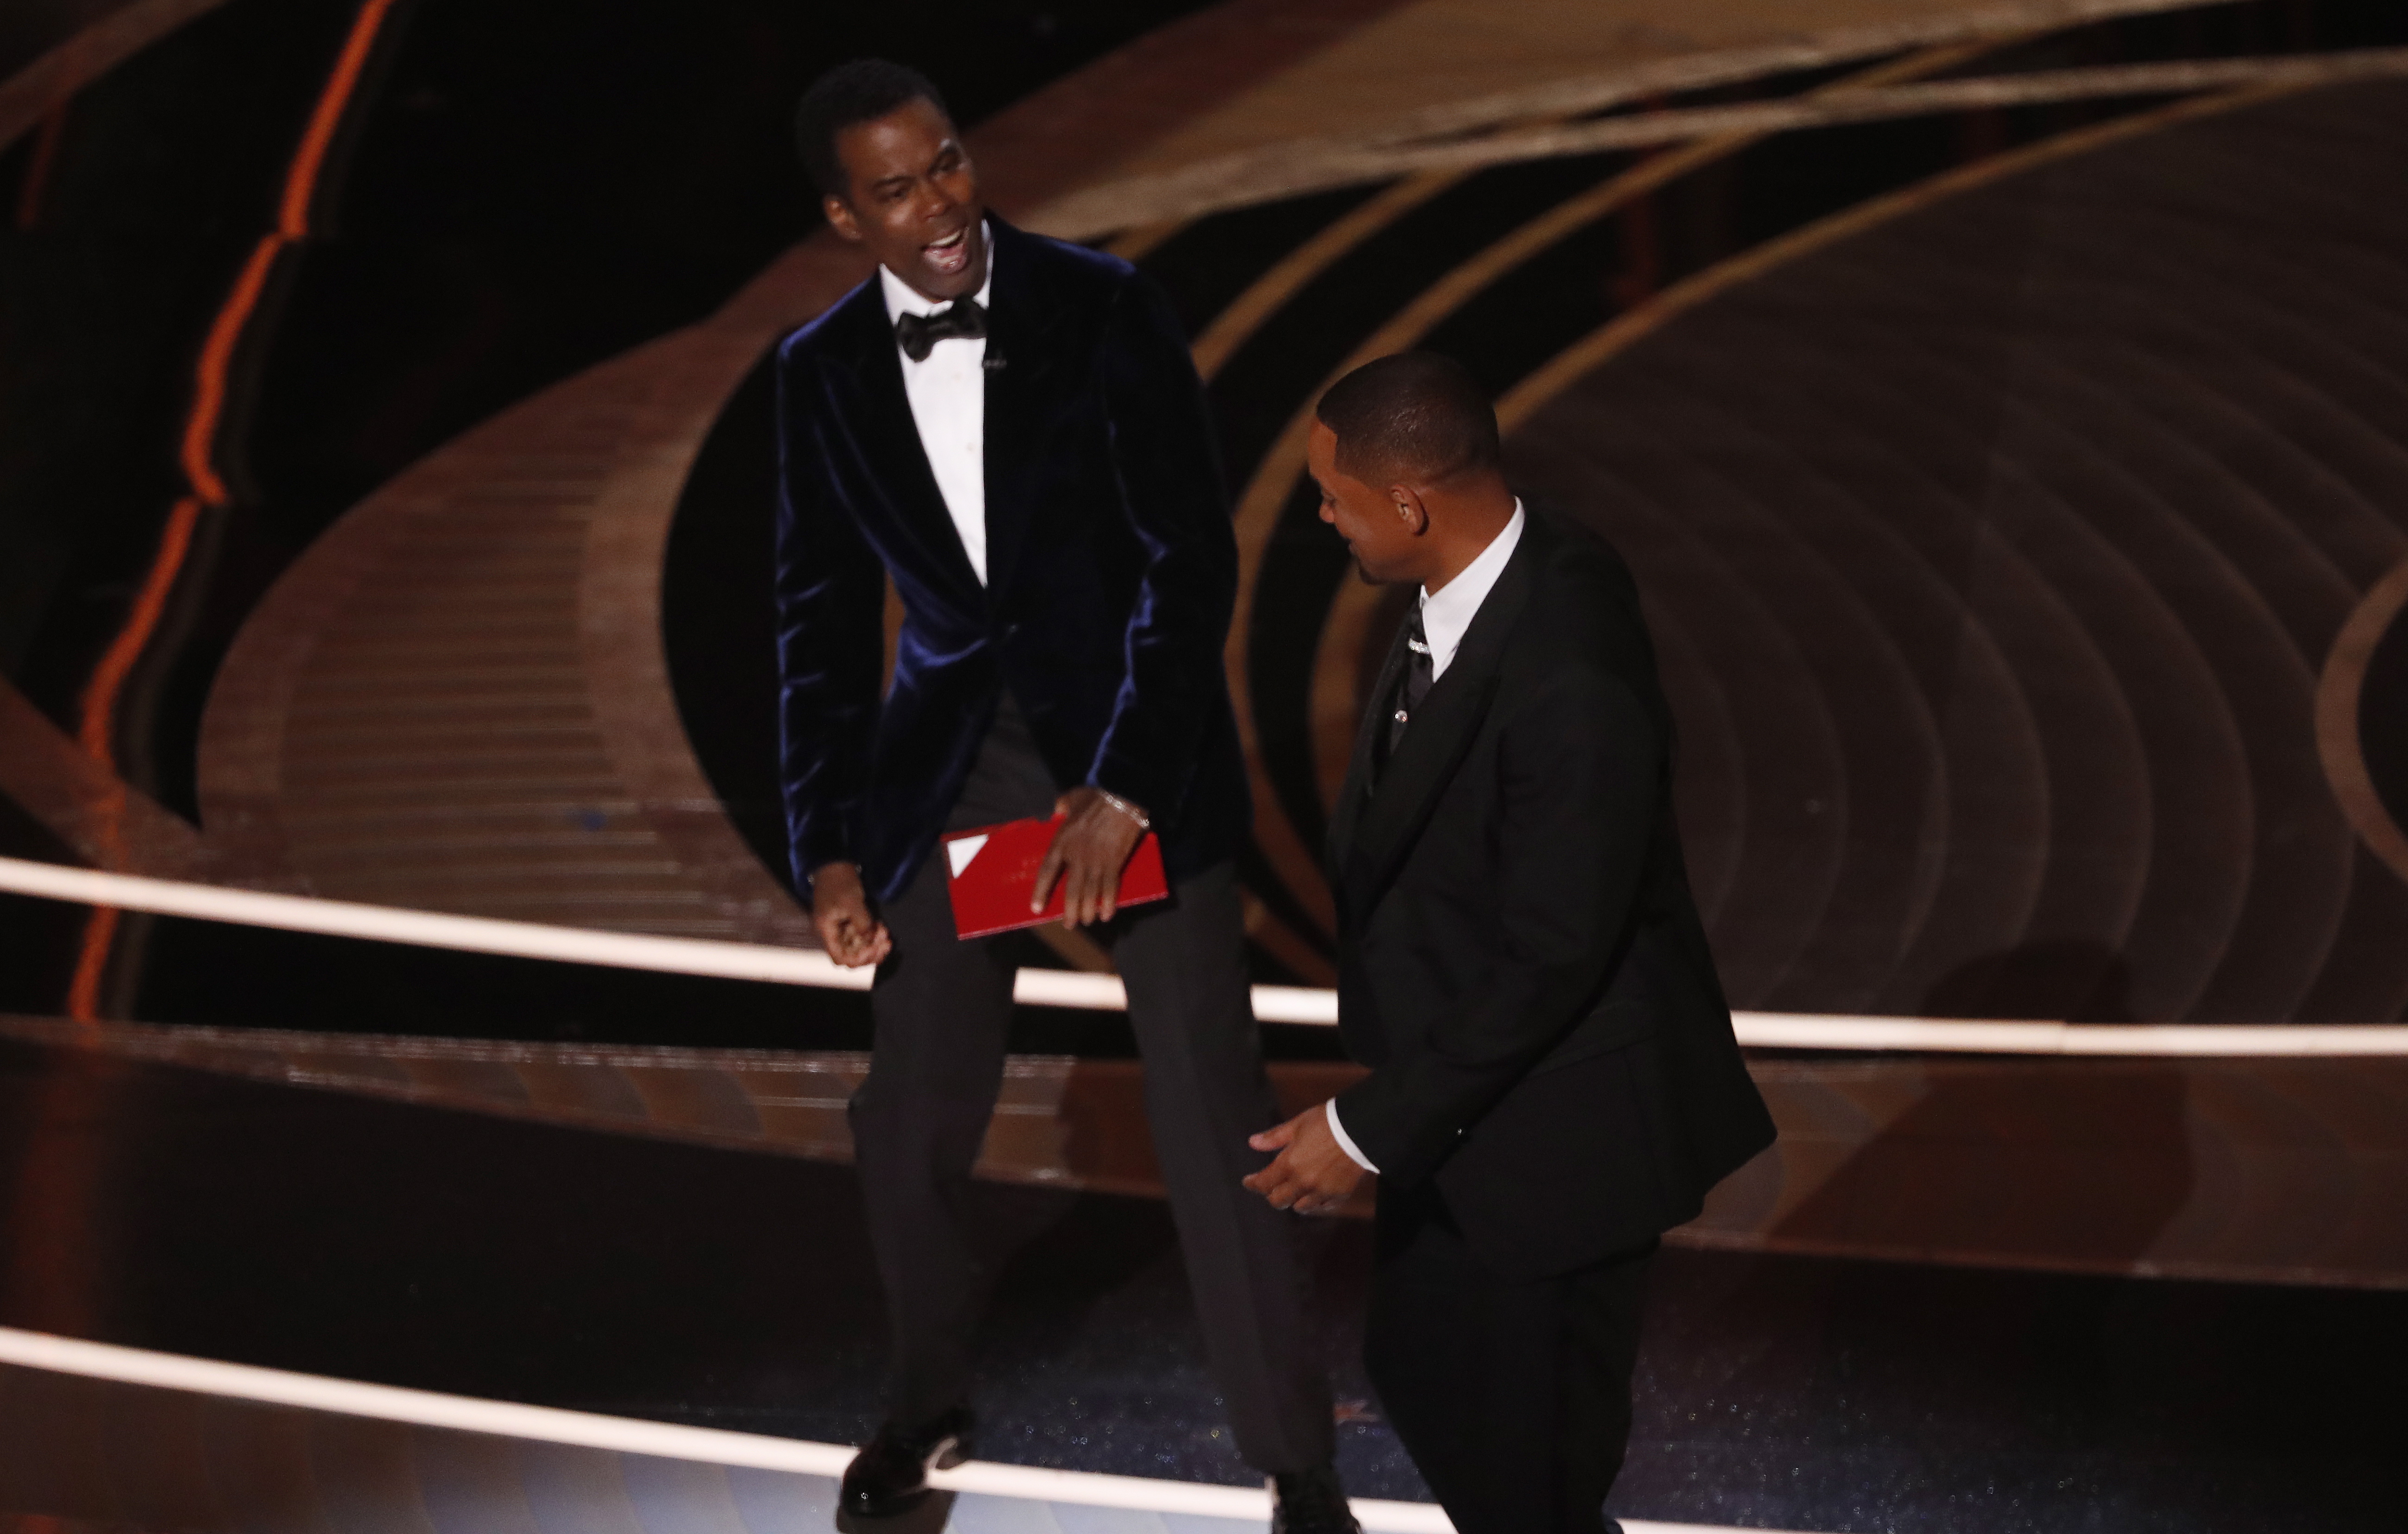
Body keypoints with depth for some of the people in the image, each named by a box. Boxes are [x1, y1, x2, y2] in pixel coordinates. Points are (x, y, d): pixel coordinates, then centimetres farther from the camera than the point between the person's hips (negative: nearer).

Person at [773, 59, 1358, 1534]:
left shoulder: (1104, 310, -11)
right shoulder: (824, 372, 0)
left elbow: (1194, 558, -13)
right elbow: (823, 620, 7)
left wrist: (1124, 791, -21)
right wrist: (830, 846, -1)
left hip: (1137, 744, -3)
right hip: (952, 757, 3)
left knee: (1215, 1114, -4)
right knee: (911, 1124, 9)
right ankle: (931, 1401, 37)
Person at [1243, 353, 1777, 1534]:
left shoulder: (1567, 679, -33)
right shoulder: (1492, 583, -6)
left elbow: (1552, 960, -27)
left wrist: (1370, 1130, -21)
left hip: (1552, 1128, -9)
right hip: (1460, 1092, 9)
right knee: (1416, 1361, 25)